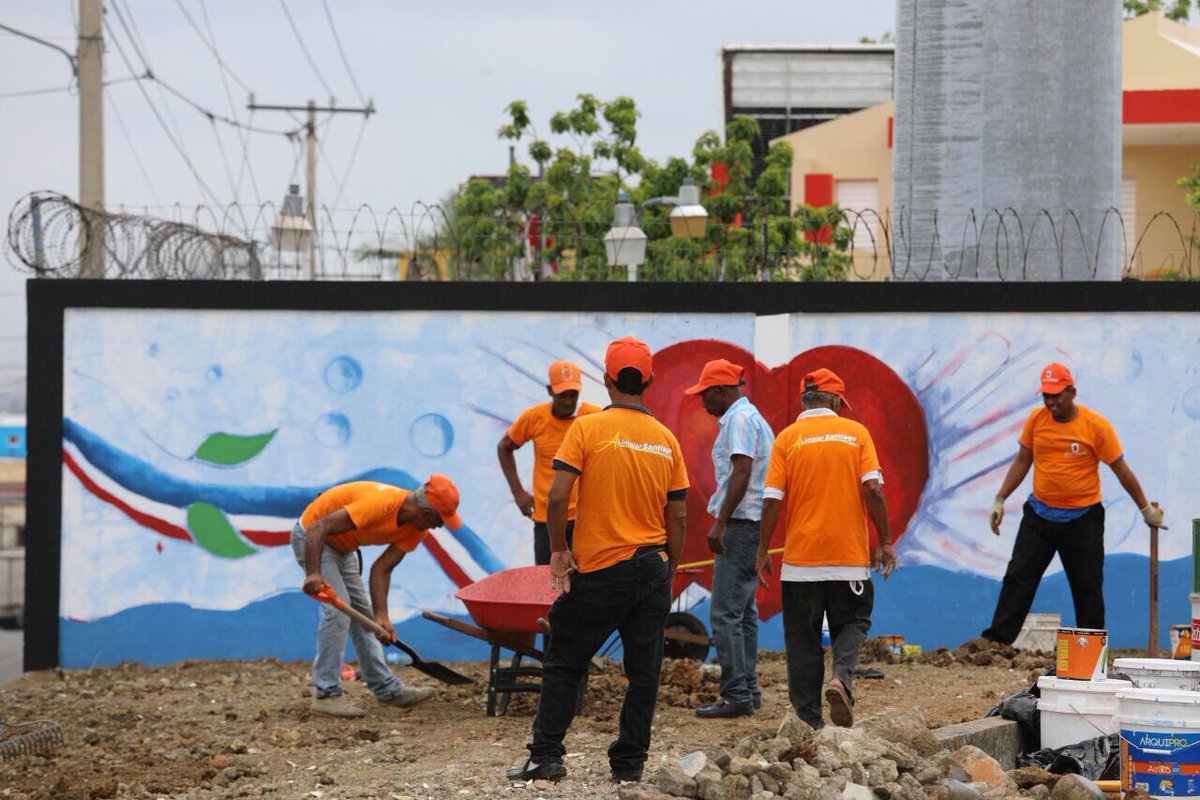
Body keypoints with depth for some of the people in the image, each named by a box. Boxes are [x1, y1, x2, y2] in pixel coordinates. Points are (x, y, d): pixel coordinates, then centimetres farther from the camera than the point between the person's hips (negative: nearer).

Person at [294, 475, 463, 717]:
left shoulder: (416, 529, -8)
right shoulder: (380, 504, -35)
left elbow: (382, 569, -8)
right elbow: (317, 528, -37)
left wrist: (381, 616, -17)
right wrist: (313, 574, -45)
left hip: (343, 547, 9)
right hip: (312, 538, -9)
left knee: (362, 611, 11)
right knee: (338, 607, -17)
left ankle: (387, 688, 18)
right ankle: (326, 694, -13)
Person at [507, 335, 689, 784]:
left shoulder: (587, 428, -7)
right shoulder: (666, 440, 5)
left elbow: (558, 497, -14)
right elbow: (678, 516, 7)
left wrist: (558, 551, -2)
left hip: (600, 568, -3)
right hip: (653, 566, 3)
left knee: (564, 663, 7)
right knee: (643, 671, 7)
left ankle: (546, 756, 4)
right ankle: (629, 762, 9)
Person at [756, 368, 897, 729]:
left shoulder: (788, 438, 0)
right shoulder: (856, 433, 1)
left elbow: (772, 499, -5)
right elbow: (873, 489, -6)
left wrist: (763, 551, 4)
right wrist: (885, 542, 1)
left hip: (801, 557, 0)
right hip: (849, 555, 0)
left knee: (803, 638, 7)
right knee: (852, 623, 15)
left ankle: (809, 720, 5)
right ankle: (842, 678, -13)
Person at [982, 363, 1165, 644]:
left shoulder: (1096, 426, -10)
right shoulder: (1036, 420, 0)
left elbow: (1121, 470, -4)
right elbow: (1022, 462, 11)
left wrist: (1146, 509, 2)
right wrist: (1000, 499, 7)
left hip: (1082, 519, -3)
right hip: (1039, 514, 3)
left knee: (1088, 586, 4)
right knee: (1018, 577, -1)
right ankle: (996, 639, 0)